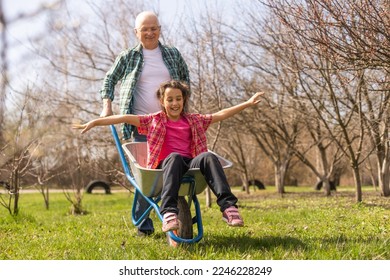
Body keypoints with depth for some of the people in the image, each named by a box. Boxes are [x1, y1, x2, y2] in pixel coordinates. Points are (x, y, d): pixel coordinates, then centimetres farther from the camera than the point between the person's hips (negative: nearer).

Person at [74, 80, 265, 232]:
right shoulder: (154, 121, 14)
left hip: (190, 166, 2)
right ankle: (168, 213, -52)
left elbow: (221, 114, 22)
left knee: (208, 156, -30)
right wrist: (95, 122, -3)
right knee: (174, 157, -38)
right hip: (166, 167, -2)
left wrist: (248, 103, 19)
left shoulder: (193, 121, 22)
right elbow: (125, 118, 5)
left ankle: (228, 207, -41)